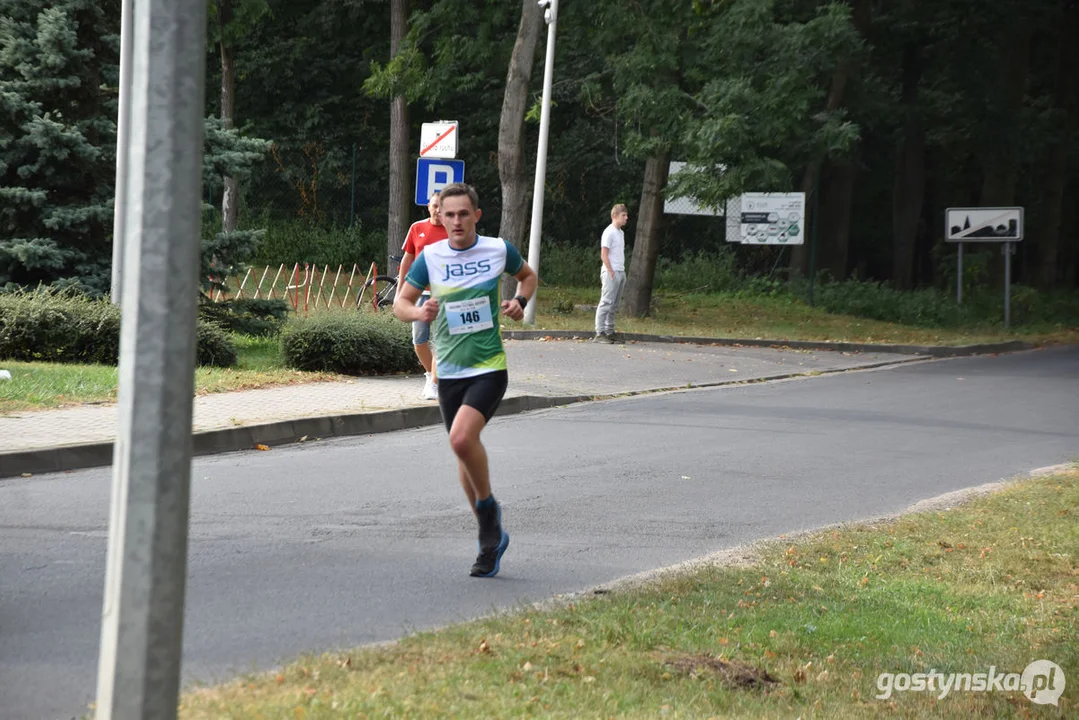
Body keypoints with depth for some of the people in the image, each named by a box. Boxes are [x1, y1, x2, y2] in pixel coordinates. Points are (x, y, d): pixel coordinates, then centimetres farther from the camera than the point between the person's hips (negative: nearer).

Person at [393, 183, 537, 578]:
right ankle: (491, 537, 26)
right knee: (465, 448, 10)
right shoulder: (430, 256, -1)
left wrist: (520, 302, -2)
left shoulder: (498, 249, -2)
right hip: (449, 371, 3)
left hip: (489, 368, -3)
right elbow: (400, 302, 4)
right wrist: (419, 312, -19)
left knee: (462, 437, -25)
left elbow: (528, 275, 18)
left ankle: (488, 506, -1)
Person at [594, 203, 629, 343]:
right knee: (606, 303, -9)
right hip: (611, 273, -9)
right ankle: (599, 333, -10)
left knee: (614, 305, 9)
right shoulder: (609, 232, -9)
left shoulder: (620, 233, 18)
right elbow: (604, 255, -13)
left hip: (620, 272, 9)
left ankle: (610, 333, 12)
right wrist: (611, 272, -17)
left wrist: (622, 272, 14)